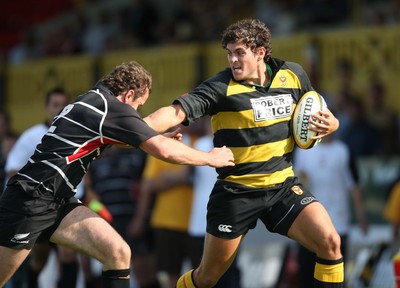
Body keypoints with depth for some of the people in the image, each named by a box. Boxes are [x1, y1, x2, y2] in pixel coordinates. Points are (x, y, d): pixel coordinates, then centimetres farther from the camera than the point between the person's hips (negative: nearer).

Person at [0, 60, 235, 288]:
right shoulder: (111, 108, -14)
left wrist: (160, 138, 31)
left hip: (58, 201, 9)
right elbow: (165, 151, -17)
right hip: (31, 200, -9)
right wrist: (211, 158, -4)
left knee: (118, 253, -3)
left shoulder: (93, 101, 14)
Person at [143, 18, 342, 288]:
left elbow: (315, 113, 16)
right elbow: (177, 112, -24)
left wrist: (329, 124, -7)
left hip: (283, 185, 3)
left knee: (330, 242, -18)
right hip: (236, 192, -3)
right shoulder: (222, 86, -13)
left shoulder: (293, 75, 0)